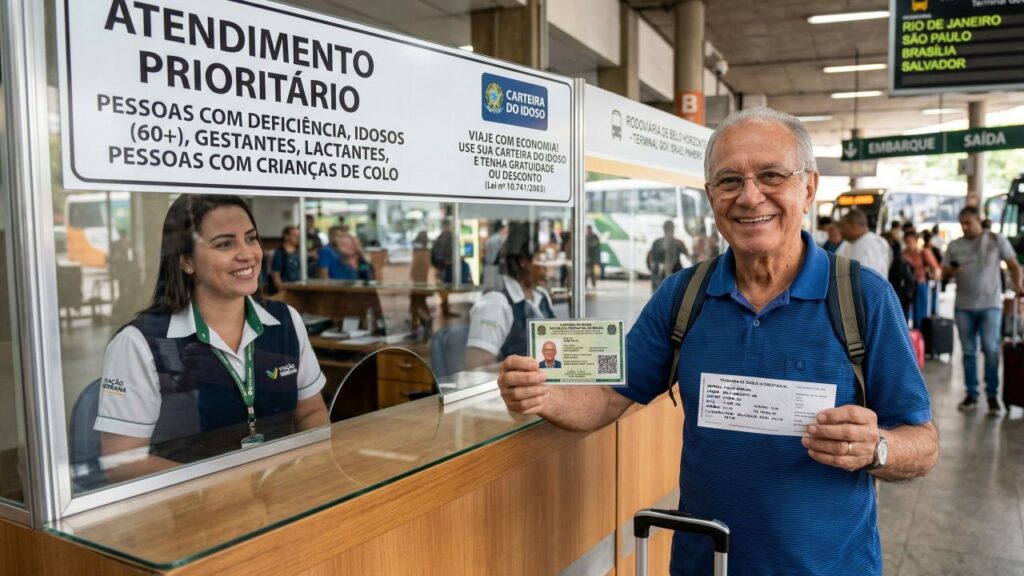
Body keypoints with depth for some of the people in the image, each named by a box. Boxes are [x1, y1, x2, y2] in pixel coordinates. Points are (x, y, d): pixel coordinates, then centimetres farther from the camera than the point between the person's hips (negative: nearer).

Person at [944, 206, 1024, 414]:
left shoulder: (997, 240, 2)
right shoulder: (954, 246, 7)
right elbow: (944, 273, 8)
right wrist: (951, 271, -16)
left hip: (990, 305, -2)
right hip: (963, 306, 2)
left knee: (991, 349, -8)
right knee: (968, 352, 6)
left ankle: (993, 396, 2)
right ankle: (971, 395, 14)